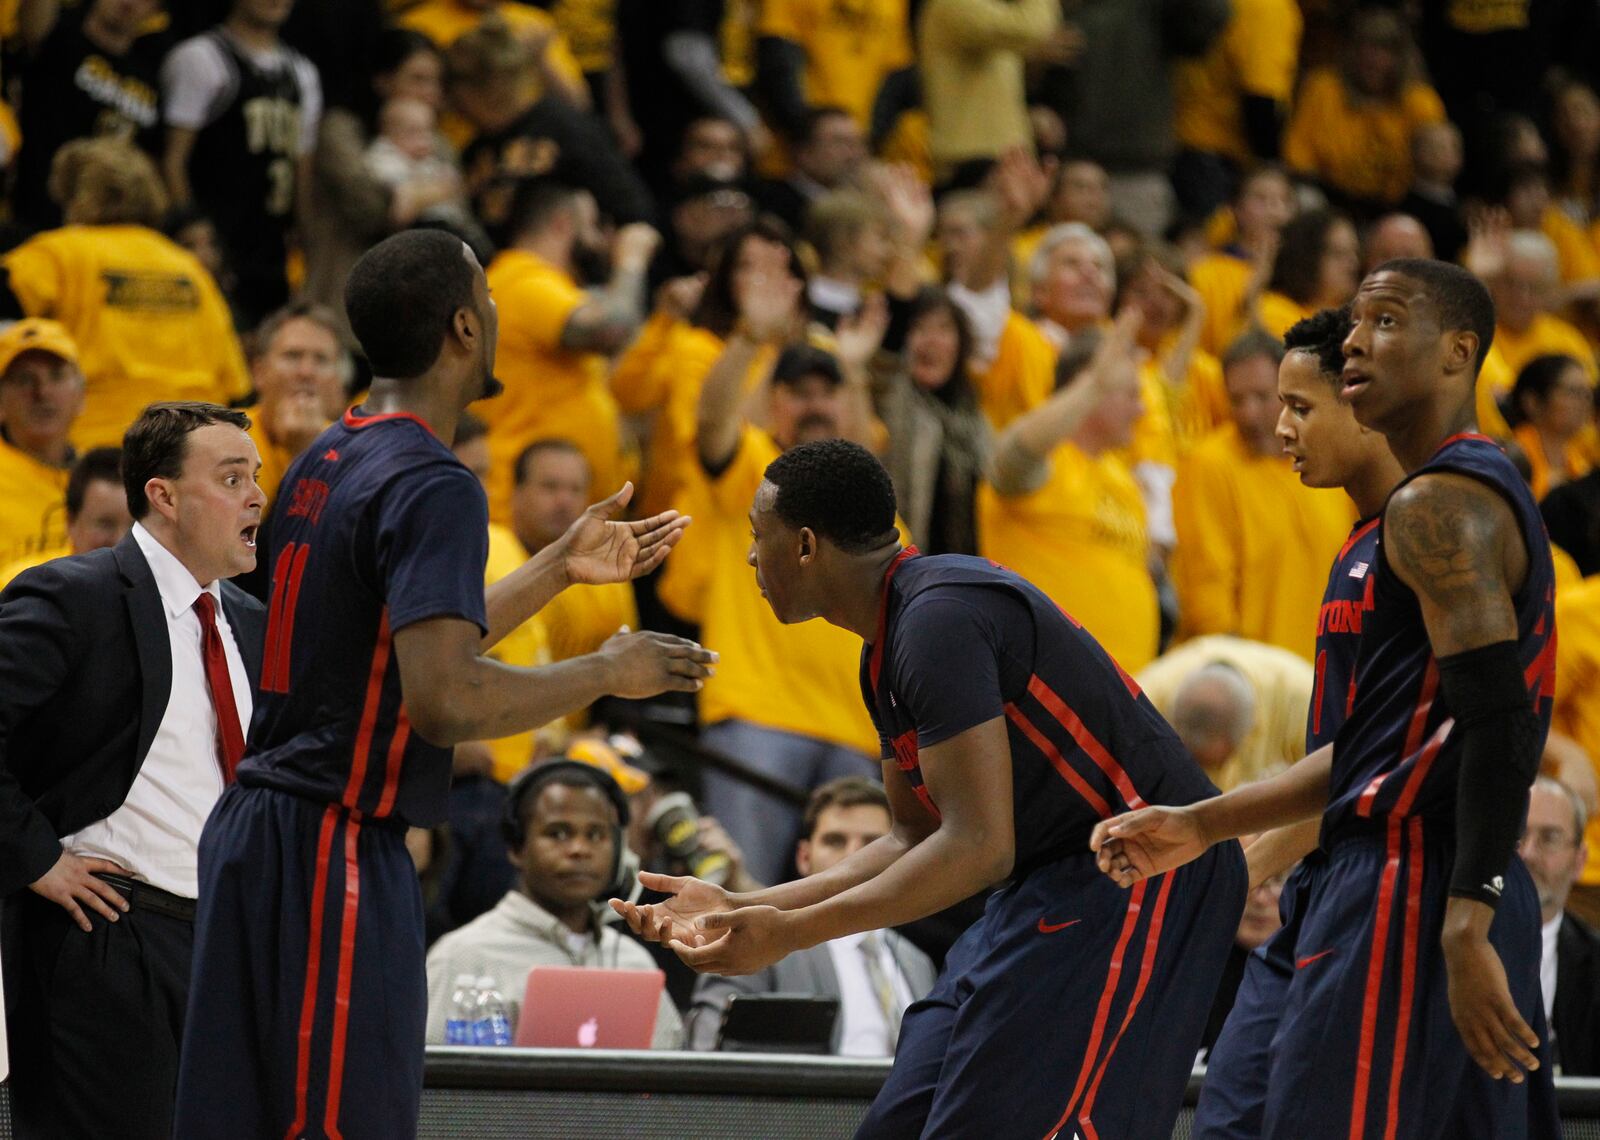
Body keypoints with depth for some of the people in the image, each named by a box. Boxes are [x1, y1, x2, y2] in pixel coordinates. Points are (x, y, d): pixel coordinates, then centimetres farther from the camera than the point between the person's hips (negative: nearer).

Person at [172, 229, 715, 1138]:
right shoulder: (434, 486, -15)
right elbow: (445, 700, -24)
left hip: (256, 827, 10)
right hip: (338, 851, -10)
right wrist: (608, 673, -11)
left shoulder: (329, 461, 14)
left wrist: (558, 569, 30)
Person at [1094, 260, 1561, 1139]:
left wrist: (1464, 929, -27)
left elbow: (1498, 728, -21)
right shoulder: (1487, 493, 22)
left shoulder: (1437, 506, -11)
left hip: (1406, 896, -10)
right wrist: (1202, 826, 23)